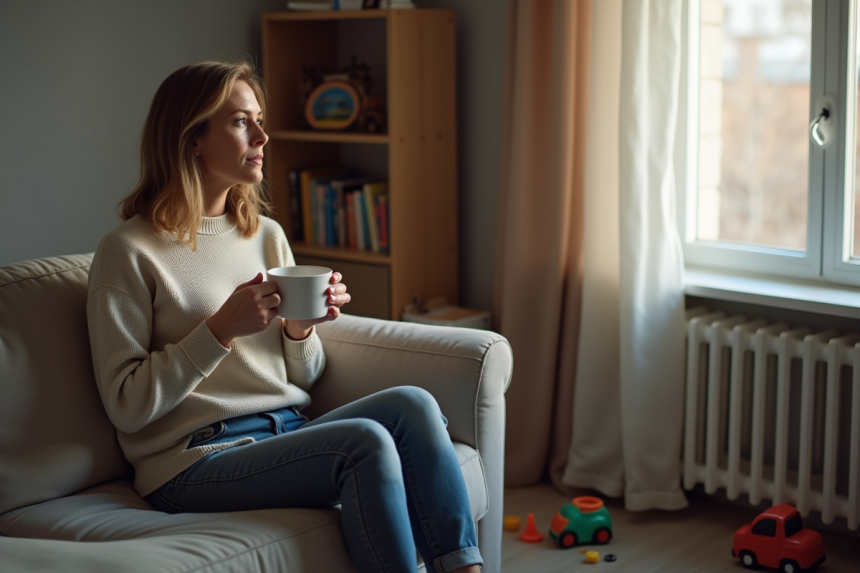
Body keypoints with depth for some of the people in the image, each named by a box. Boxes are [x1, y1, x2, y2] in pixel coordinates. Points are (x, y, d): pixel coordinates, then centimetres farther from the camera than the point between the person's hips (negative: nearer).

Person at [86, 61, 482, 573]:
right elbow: (127, 405, -10)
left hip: (289, 432, 6)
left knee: (412, 403, -20)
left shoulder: (267, 234, 14)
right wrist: (221, 330, -17)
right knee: (365, 442, -28)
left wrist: (300, 329, -4)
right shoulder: (128, 252, -5)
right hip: (197, 460, -6)